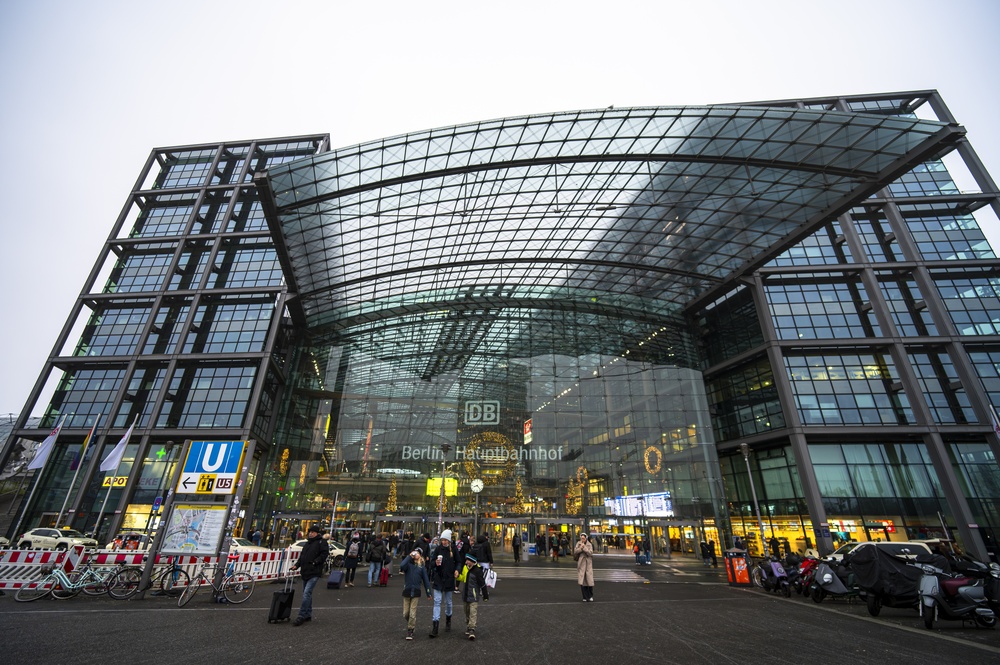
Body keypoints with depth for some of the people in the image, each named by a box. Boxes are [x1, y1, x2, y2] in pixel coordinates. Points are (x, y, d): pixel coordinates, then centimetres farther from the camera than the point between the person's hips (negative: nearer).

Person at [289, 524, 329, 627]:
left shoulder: (322, 542, -8)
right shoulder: (308, 543, 17)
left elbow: (324, 554, -17)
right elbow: (302, 556, 19)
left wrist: (315, 562, -23)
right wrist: (297, 565, 5)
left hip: (314, 573, -8)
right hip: (305, 573, 9)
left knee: (306, 593, -14)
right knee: (306, 594, 15)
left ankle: (301, 616, -7)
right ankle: (308, 615, 27)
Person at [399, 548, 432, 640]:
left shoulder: (421, 567, 3)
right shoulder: (408, 564, -2)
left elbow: (426, 579, 6)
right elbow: (401, 566, -26)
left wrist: (428, 592, 6)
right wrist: (409, 556, -20)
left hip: (416, 592, 0)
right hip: (407, 591, 0)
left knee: (412, 614, 1)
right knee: (405, 614, 8)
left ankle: (410, 631, 18)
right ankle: (411, 625, 36)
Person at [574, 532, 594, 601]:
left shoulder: (589, 545, 1)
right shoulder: (578, 544, 6)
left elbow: (590, 553, -11)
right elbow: (575, 552, -2)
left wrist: (584, 547, -15)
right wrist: (580, 548, -14)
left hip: (588, 564, -1)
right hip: (581, 564, 1)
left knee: (589, 580, -1)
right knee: (582, 582, -1)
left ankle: (591, 596, 17)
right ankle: (585, 597, 10)